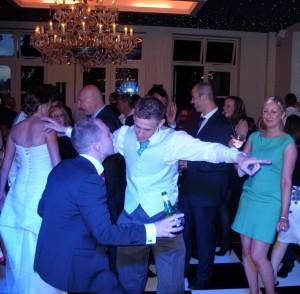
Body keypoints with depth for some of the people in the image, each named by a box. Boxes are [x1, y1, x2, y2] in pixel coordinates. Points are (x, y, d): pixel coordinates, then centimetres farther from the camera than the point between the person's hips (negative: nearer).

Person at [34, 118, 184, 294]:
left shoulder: (62, 167, 1)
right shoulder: (89, 180, -25)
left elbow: (42, 209, 11)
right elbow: (105, 233, -26)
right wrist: (153, 230, -22)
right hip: (73, 266, -9)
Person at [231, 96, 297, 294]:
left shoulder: (288, 142, -5)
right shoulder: (254, 137, 8)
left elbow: (286, 181, -7)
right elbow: (241, 170, 7)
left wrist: (284, 215, -8)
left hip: (269, 203, -5)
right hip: (248, 198, 5)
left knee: (258, 256, -5)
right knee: (246, 252, 9)